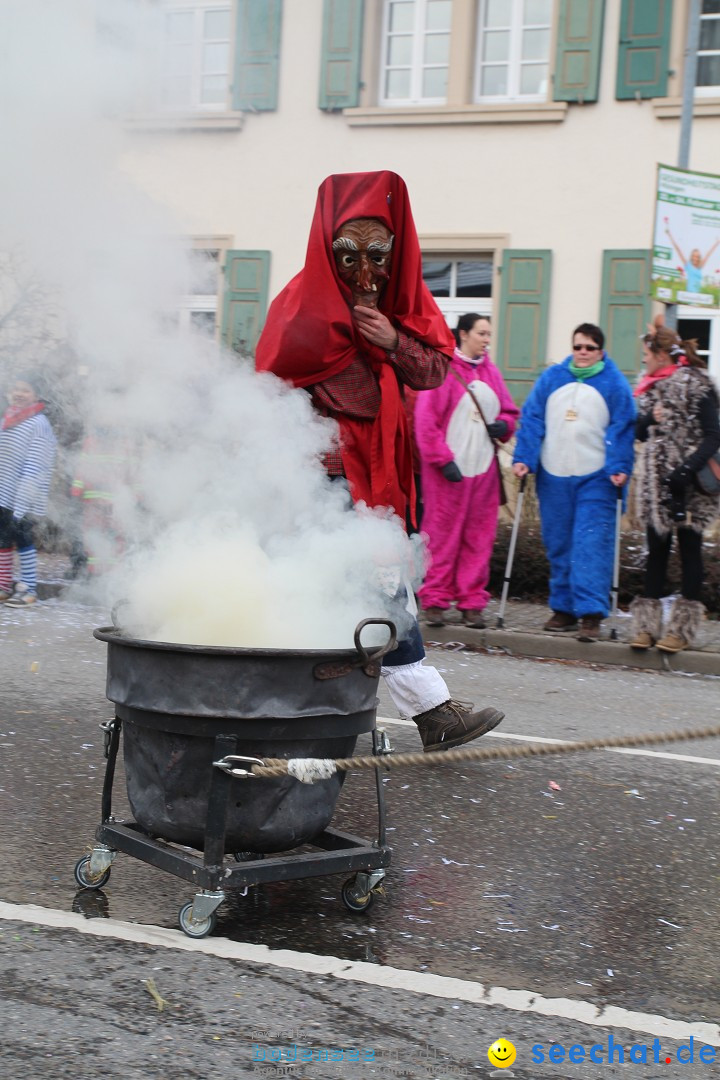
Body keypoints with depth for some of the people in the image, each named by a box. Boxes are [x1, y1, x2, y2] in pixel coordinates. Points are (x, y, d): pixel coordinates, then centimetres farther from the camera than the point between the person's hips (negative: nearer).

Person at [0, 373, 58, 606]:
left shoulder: (38, 423, -10)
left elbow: (35, 467, -15)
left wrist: (22, 502, -20)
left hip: (20, 498, -7)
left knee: (22, 539, -3)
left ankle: (28, 588, 5)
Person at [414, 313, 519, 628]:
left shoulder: (490, 371, 13)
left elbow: (509, 411, 22)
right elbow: (426, 419, -8)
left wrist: (504, 425, -1)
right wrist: (443, 460, -14)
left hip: (483, 467, 6)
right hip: (447, 470, -5)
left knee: (480, 537, 5)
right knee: (442, 534, -3)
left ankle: (472, 602, 11)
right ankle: (435, 600, 6)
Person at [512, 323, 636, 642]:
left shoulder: (615, 384, 1)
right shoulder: (551, 378, 9)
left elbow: (623, 428, -3)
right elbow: (532, 419, 7)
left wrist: (619, 467, -15)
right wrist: (523, 458, -4)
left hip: (596, 478, -3)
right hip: (553, 476, 4)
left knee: (592, 545, -11)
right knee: (558, 545, 8)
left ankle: (591, 614, -11)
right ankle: (563, 609, 18)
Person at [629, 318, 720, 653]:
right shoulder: (650, 388, 12)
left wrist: (688, 469, -23)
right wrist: (648, 419, -7)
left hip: (687, 485, -6)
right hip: (655, 482, 6)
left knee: (689, 548, 3)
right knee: (656, 549, 7)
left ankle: (684, 626, 7)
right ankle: (648, 624, 9)